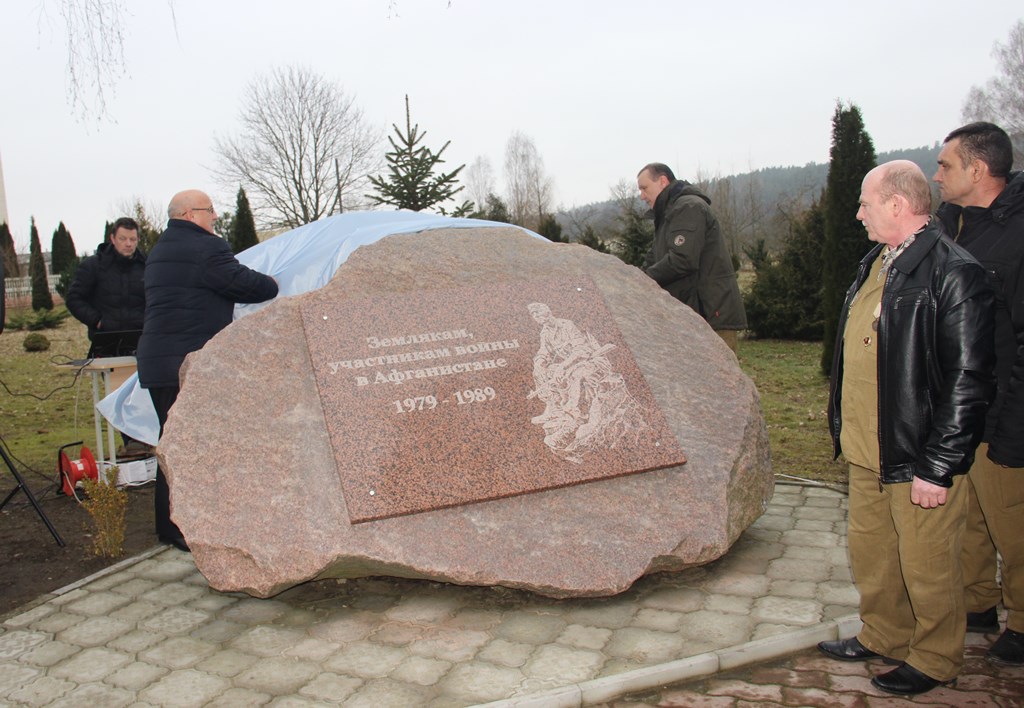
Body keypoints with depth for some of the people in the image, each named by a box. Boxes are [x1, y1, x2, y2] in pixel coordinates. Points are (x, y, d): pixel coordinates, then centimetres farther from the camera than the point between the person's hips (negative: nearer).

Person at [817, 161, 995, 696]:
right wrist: (844, 429, 19)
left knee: (927, 566, 9)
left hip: (919, 461, -8)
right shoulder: (874, 264, 10)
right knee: (868, 551, 20)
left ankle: (934, 660, 30)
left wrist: (938, 468, -19)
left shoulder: (954, 272, -18)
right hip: (866, 452, 9)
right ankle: (882, 637, 41)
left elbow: (969, 381, -20)